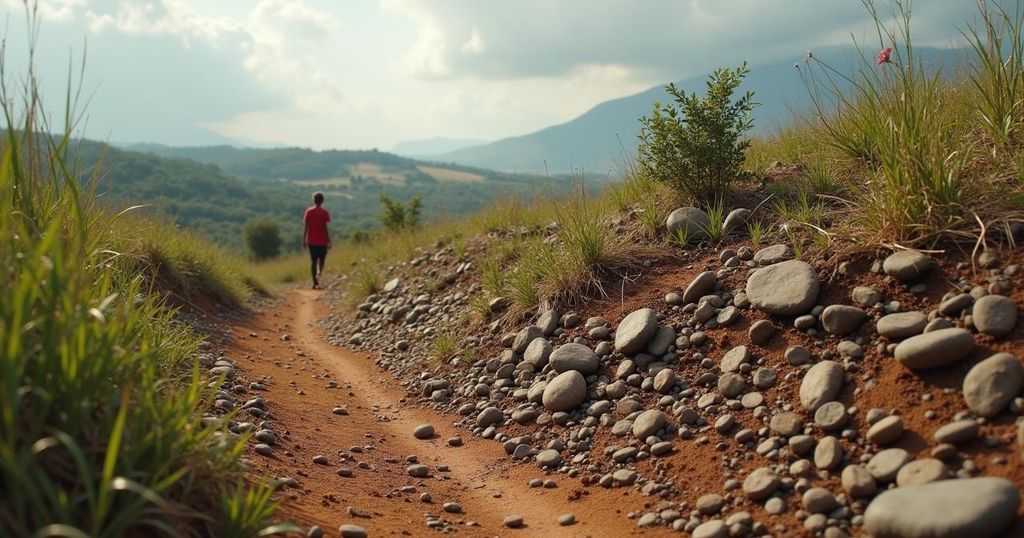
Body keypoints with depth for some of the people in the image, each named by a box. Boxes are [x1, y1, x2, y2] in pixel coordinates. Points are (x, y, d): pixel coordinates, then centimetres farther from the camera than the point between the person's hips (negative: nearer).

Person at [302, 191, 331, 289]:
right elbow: (325, 228, -9)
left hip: (311, 241, 2)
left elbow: (305, 227, 0)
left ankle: (315, 282, 4)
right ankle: (319, 272, -15)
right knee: (321, 259, 14)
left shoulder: (309, 212, 0)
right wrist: (329, 241, -4)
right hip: (322, 241, -2)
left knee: (313, 261, 8)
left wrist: (304, 240, 7)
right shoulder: (324, 212, -7)